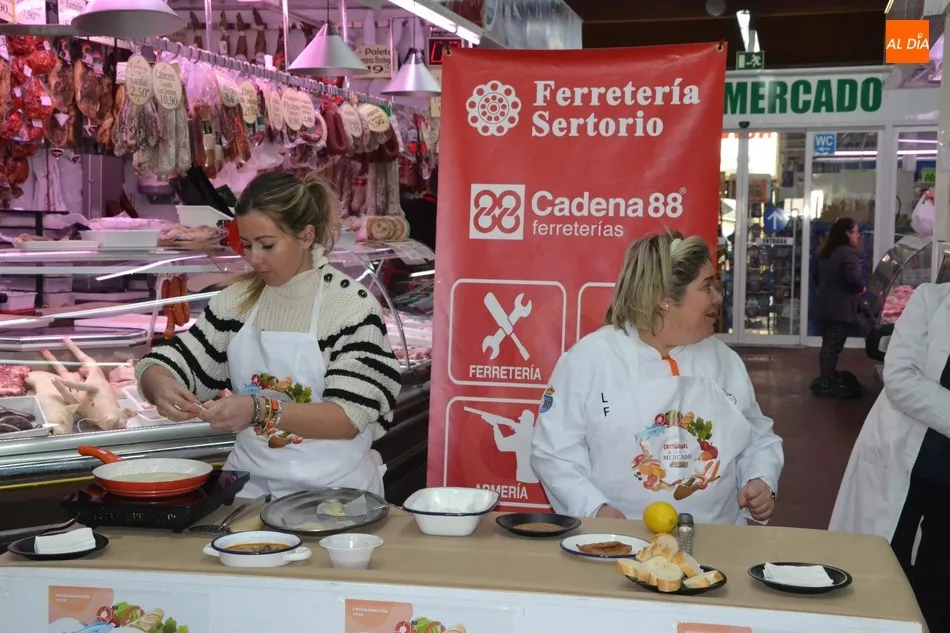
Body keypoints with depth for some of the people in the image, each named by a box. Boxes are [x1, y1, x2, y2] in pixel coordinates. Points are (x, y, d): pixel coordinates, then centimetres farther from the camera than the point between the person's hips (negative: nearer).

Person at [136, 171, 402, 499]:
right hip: (251, 484, 3)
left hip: (334, 489, -3)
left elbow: (348, 417, -14)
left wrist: (259, 410, -27)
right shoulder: (236, 300, 6)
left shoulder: (352, 307, -7)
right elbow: (159, 367, 7)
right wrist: (161, 386, -17)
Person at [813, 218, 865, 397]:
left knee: (828, 345, 16)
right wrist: (861, 287, -8)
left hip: (826, 306, 9)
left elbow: (819, 278, 22)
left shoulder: (826, 253, 14)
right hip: (841, 309, -9)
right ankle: (827, 385, -1)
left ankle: (827, 378, 25)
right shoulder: (848, 253, -16)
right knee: (834, 346, -4)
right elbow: (854, 278, -28)